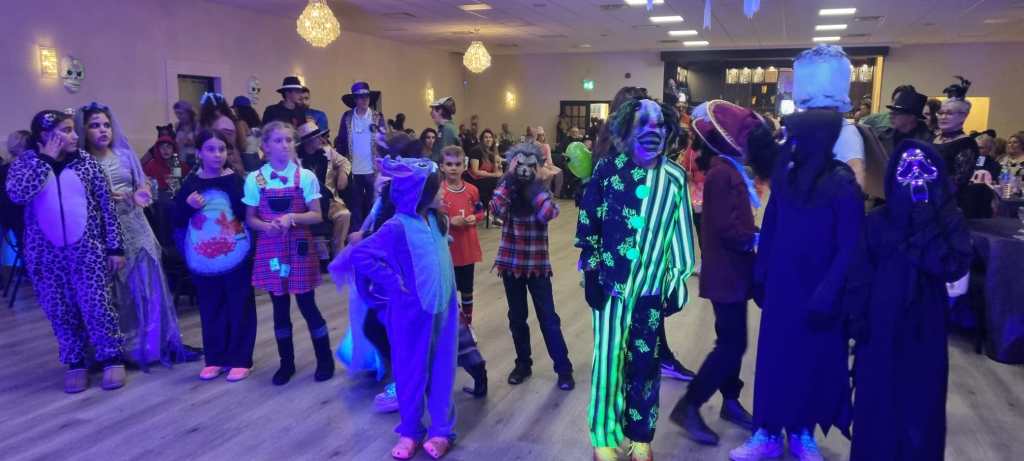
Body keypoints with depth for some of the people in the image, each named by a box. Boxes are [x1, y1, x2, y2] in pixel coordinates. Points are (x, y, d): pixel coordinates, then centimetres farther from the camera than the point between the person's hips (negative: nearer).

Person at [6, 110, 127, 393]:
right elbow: (16, 193, -20)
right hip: (46, 253, 1)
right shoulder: (25, 162, 1)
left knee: (96, 306, -2)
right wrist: (45, 159, -14)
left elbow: (106, 205, 1)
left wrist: (115, 247, -3)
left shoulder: (86, 161, 1)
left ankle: (112, 358, 14)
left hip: (87, 250, -1)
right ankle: (75, 362, 23)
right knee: (60, 312, 8)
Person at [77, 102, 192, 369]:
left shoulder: (125, 155, 7)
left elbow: (143, 187, 12)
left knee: (147, 286, 5)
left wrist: (139, 197, -9)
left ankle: (157, 344, 15)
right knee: (112, 293, 2)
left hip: (134, 228, 4)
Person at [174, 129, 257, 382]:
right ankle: (215, 358, 24)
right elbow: (177, 221, 5)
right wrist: (188, 205, -14)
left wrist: (230, 180, -19)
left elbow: (246, 213, -16)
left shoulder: (235, 180, -2)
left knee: (239, 307, 4)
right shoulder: (190, 183, 4)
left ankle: (240, 359, 15)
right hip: (203, 259, 3)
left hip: (235, 256, -2)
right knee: (210, 309, 12)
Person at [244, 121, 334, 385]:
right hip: (270, 248, 2)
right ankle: (286, 362, 24)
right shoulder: (255, 179, 0)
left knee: (307, 305, 3)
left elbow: (317, 216, -4)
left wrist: (292, 218, -20)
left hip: (299, 247, -2)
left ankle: (325, 359, 18)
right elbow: (250, 219, 5)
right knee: (280, 307, 10)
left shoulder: (305, 176, -4)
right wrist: (266, 225, -16)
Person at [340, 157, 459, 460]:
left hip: (442, 308, 5)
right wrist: (394, 282, -18)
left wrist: (450, 295, 10)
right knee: (412, 371, 9)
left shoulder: (435, 219, 1)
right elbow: (358, 256, -22)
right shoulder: (398, 227, -19)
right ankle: (410, 431, 27)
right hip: (413, 312, -5)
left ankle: (442, 430, 25)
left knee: (442, 369, 12)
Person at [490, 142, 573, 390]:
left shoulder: (542, 190, -2)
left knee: (548, 318, 2)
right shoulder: (507, 188, 0)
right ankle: (523, 364, 29)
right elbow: (497, 210, -22)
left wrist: (535, 183, -16)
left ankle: (563, 369, 12)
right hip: (510, 263, 2)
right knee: (517, 318, 13)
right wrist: (509, 179, -17)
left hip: (537, 264, -2)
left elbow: (548, 214, -25)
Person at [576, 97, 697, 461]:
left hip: (651, 287, 1)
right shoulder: (609, 168, -4)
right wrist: (591, 270, -2)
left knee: (645, 363, 10)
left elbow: (680, 231, 5)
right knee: (609, 358, 6)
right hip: (610, 283, -1)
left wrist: (679, 281, 7)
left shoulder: (675, 178, 0)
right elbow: (588, 222, 0)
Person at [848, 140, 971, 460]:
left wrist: (926, 229, -21)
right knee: (877, 400, 9)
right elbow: (862, 278, -2)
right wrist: (859, 324, -6)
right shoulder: (877, 222, -3)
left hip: (924, 328, 0)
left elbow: (955, 268, -16)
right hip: (881, 327, 0)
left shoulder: (950, 222, -2)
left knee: (920, 401, 8)